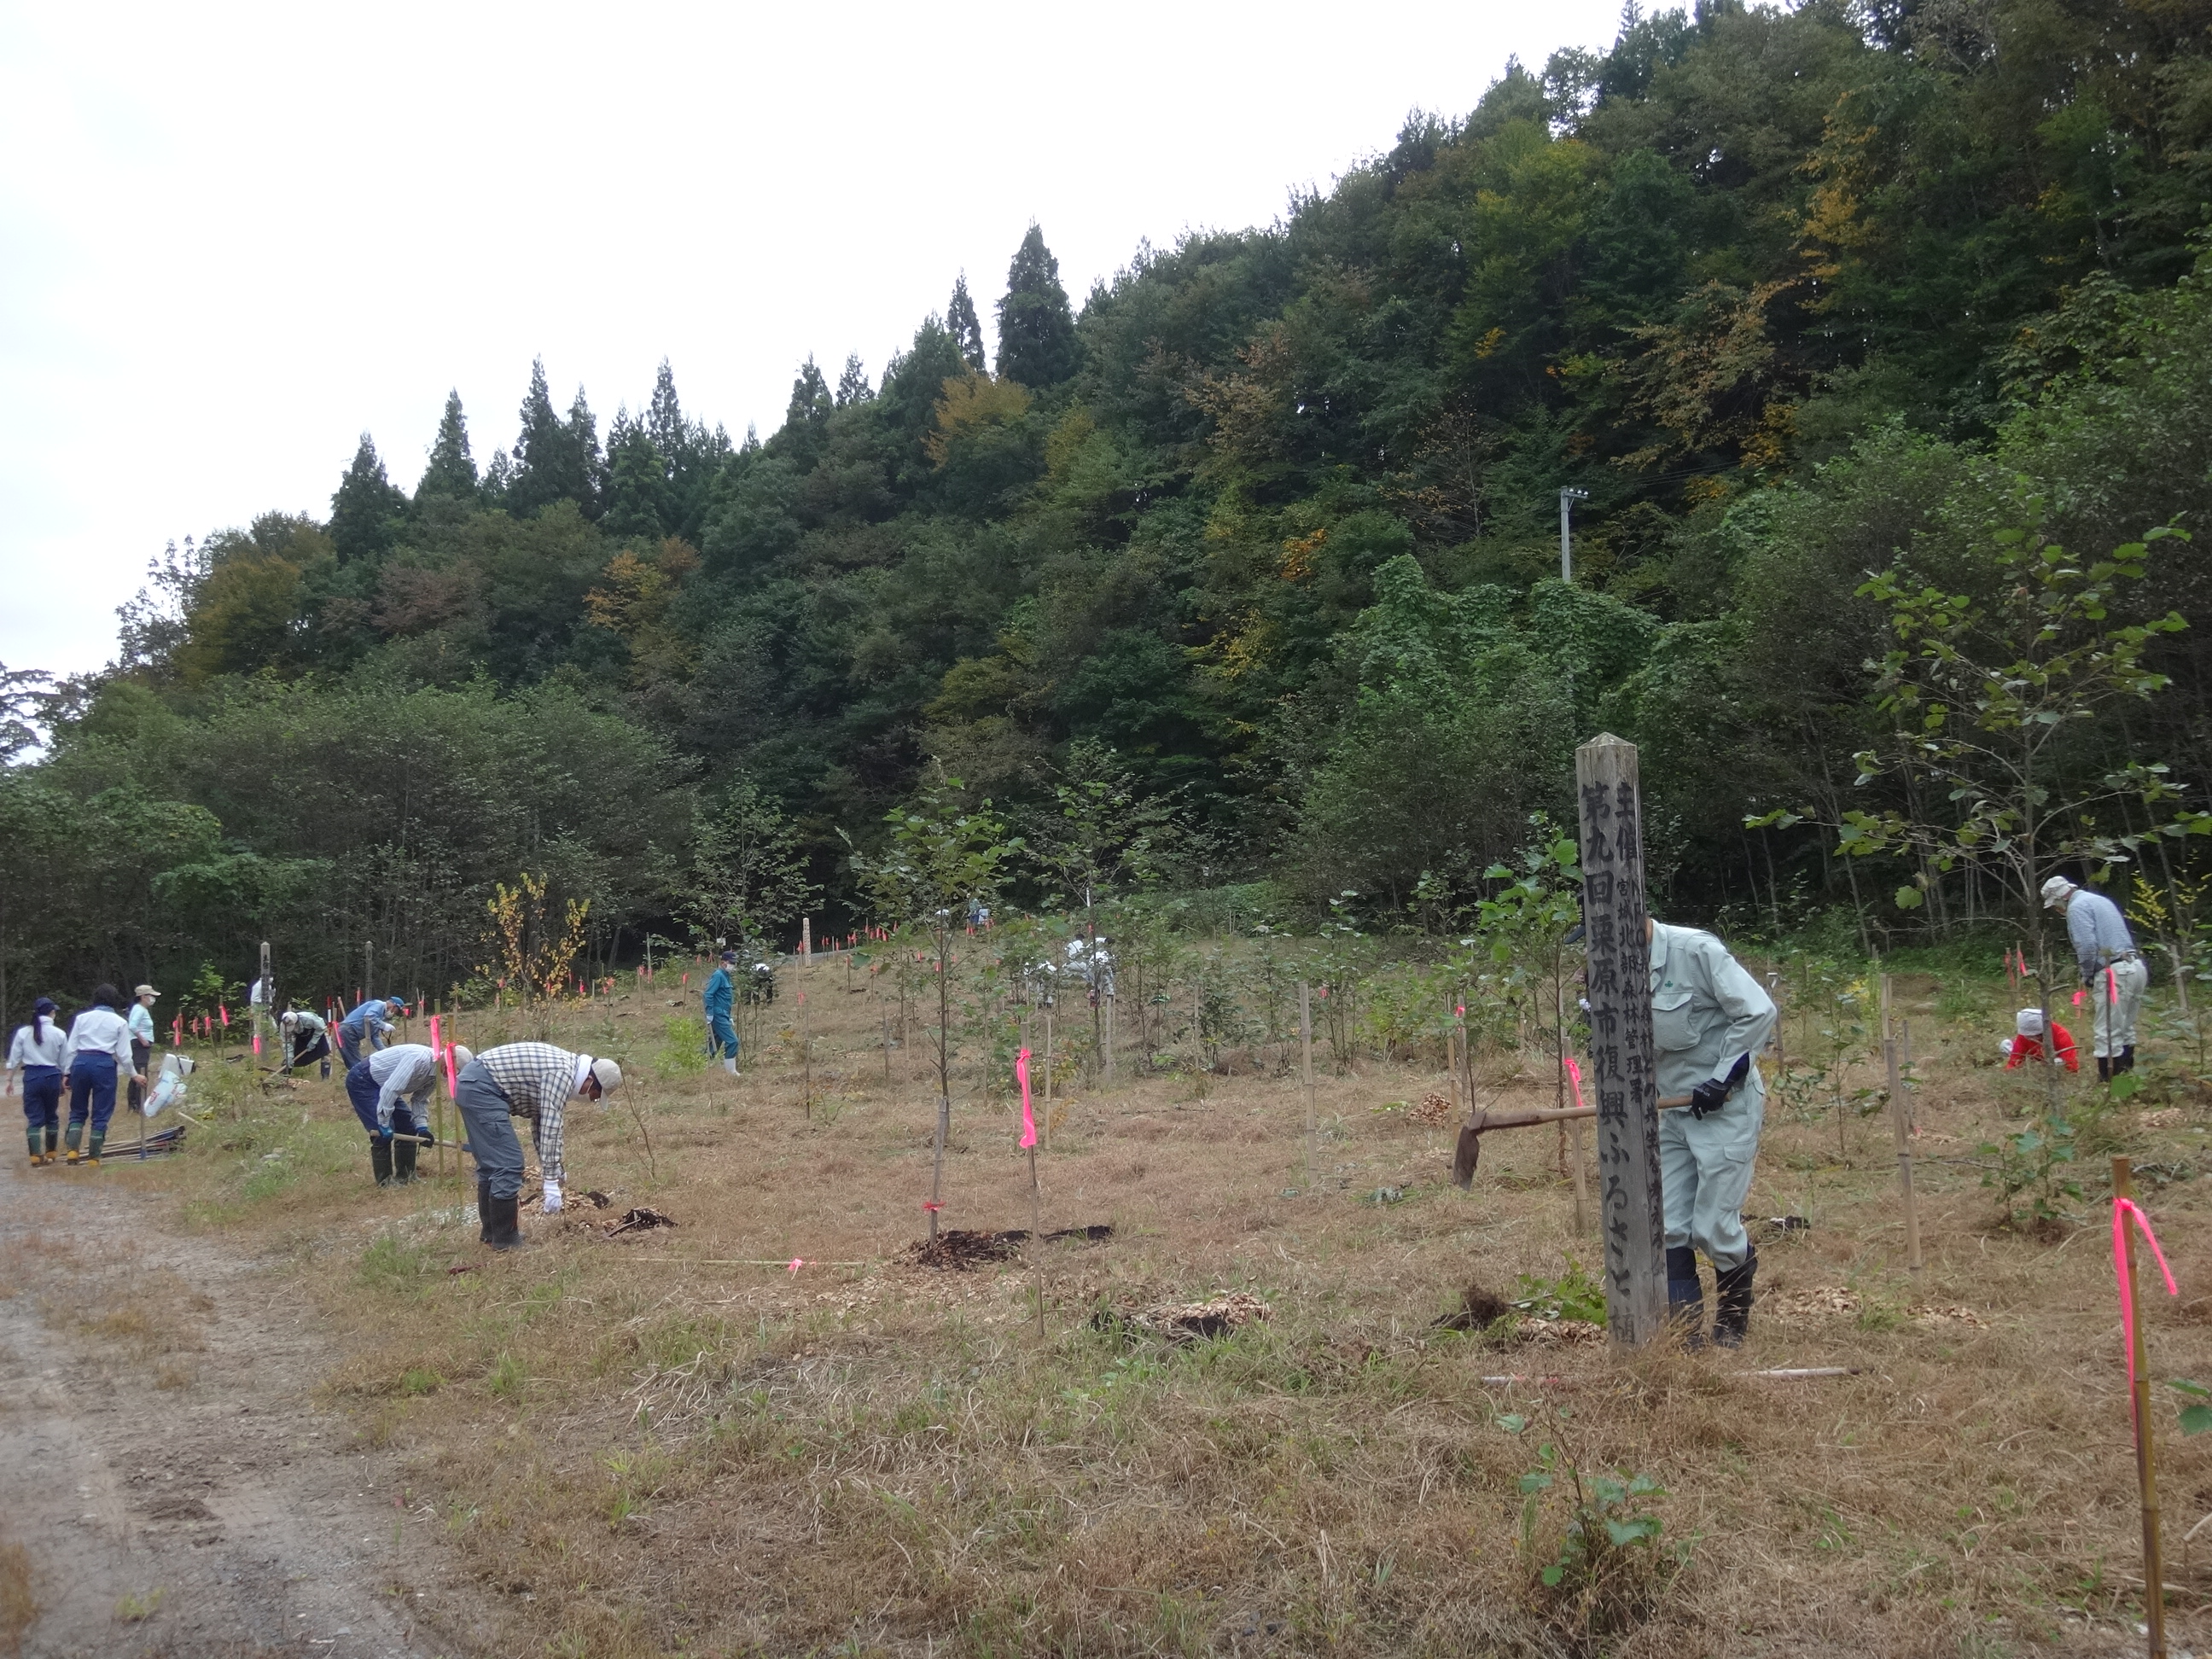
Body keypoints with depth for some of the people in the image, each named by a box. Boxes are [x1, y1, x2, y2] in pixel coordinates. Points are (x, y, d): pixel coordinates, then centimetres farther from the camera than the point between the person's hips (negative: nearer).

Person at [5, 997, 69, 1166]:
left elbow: (14, 1058, 1)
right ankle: (51, 1153, 23)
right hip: (52, 1076, 0)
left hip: (31, 1076, 0)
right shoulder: (58, 1034, -3)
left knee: (34, 1117, 2)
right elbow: (64, 1061, 2)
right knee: (51, 1116, 15)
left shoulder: (23, 1032, -2)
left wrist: (10, 1079, 11)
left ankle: (36, 1155, -7)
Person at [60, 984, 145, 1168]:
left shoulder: (82, 1018, 9)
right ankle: (93, 1158, 6)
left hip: (80, 1062, 2)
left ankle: (73, 1151, 0)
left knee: (78, 1111, 15)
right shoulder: (120, 1022, 4)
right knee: (101, 1114, 5)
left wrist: (67, 1072, 12)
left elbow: (71, 1048, 5)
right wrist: (134, 1075, 16)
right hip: (104, 1065, -2)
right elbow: (123, 1054, 3)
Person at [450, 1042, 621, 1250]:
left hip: (469, 1084, 11)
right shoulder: (563, 1075, -15)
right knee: (508, 1165, -8)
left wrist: (551, 1167, 26)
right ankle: (505, 1240, -1)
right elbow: (551, 1129, -18)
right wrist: (551, 1181, -15)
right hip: (481, 1088, -11)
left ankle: (491, 1233, 27)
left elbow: (540, 1120, 24)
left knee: (490, 1165, 18)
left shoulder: (561, 1067, 15)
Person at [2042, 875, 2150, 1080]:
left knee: (2107, 1034, -7)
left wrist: (2087, 976, -2)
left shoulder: (2077, 907, -6)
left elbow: (2086, 945, -17)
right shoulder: (2100, 900, 23)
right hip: (2136, 967, 10)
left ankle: (2109, 1083, -8)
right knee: (2124, 1029, 17)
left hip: (2115, 973, -10)